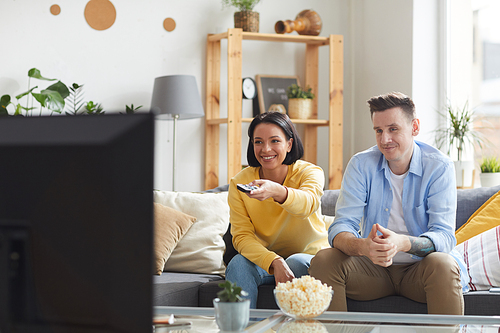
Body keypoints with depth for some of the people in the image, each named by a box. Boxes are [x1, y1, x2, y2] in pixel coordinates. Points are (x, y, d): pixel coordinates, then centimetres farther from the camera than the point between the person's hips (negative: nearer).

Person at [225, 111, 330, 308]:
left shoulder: (310, 172, -13)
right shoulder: (239, 183, -7)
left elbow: (308, 203, -37)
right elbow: (241, 235, -15)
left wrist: (277, 192, -61)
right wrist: (275, 262, -34)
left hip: (309, 257, -1)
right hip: (264, 258, 1)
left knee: (296, 262, -33)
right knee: (239, 264, -29)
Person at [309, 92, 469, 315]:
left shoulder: (439, 167, -9)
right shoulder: (361, 165, -3)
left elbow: (444, 236, -18)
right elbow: (341, 226, -12)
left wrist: (402, 243, -41)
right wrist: (362, 246, -38)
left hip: (420, 268, -2)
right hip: (373, 268, 2)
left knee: (443, 265, -34)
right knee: (323, 261, -23)